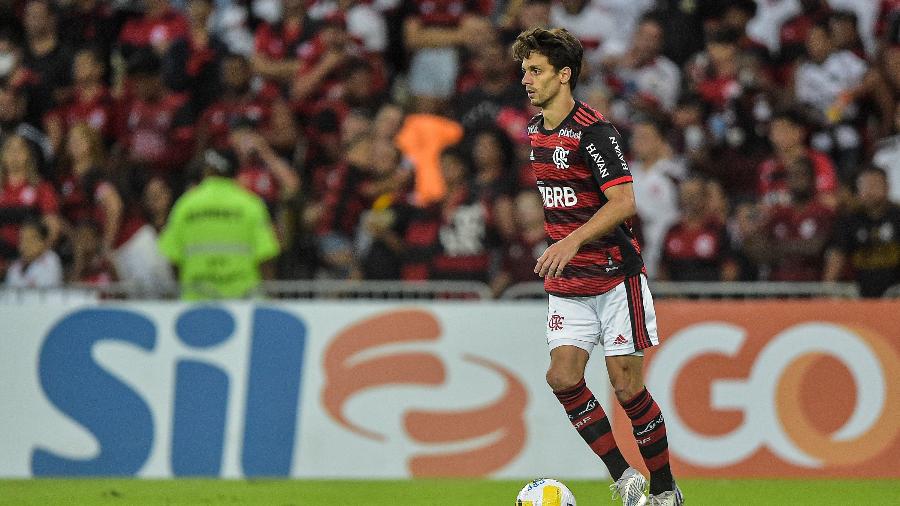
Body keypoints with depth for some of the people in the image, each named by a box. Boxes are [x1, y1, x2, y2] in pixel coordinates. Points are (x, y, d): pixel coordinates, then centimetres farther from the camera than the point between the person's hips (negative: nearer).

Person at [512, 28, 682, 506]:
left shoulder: (595, 132, -16)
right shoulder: (535, 130, 9)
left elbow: (623, 202, -26)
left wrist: (572, 241, -36)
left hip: (616, 277, -7)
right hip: (568, 283, 7)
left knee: (627, 386, -4)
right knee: (563, 377, -10)